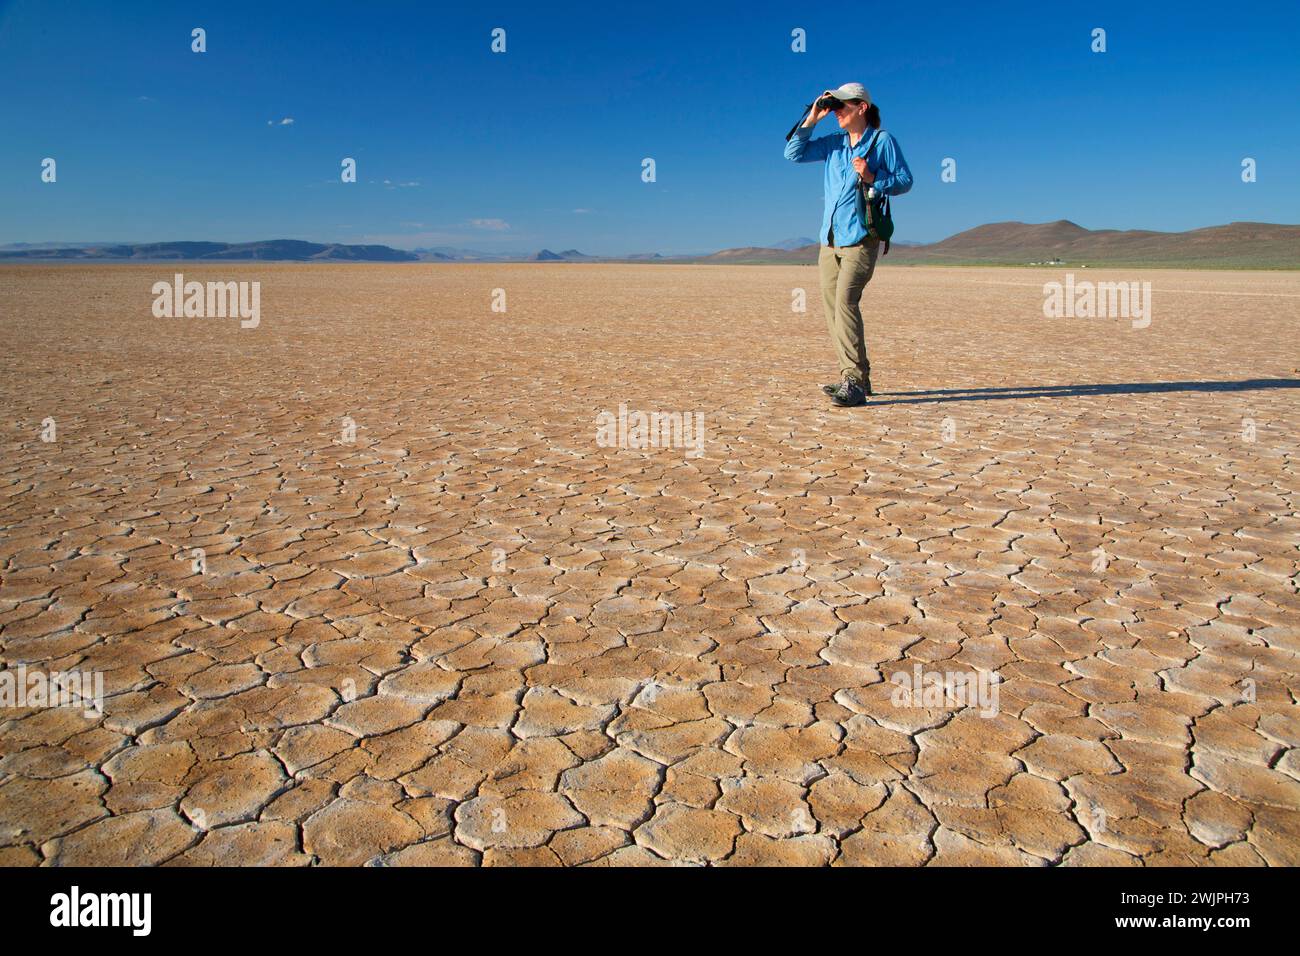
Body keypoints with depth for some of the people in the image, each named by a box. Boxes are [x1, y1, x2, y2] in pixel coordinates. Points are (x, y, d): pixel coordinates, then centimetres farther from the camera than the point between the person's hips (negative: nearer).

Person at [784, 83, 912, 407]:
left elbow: (905, 181, -1)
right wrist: (811, 119, 5)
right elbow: (794, 154, 12)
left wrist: (873, 178, -17)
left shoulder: (882, 141, 1)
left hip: (861, 237, -7)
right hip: (829, 238, 7)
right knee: (832, 310, 4)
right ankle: (856, 379, 12)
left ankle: (855, 381, -21)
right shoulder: (834, 143, 16)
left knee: (845, 302, -21)